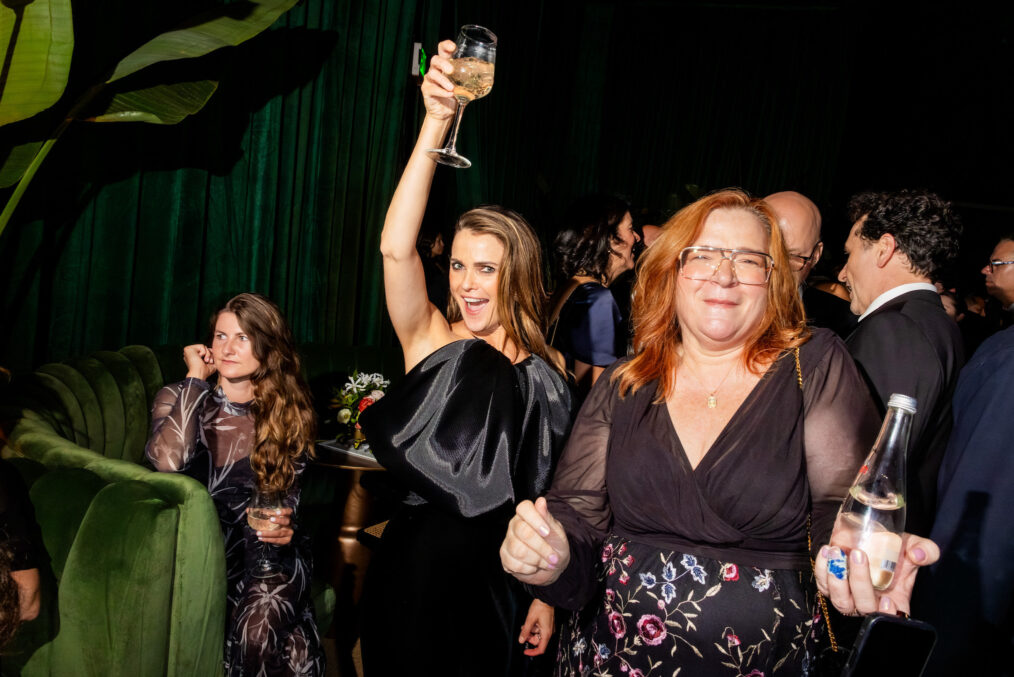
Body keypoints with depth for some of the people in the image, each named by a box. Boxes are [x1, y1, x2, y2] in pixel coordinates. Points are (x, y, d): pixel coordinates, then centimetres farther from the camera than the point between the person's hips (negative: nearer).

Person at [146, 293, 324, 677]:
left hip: (266, 546, 0)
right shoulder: (179, 398, 3)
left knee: (259, 626, -30)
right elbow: (169, 461, -19)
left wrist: (285, 524, -12)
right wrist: (195, 377, -10)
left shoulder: (289, 415, 6)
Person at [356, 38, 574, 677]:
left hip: (502, 572, 2)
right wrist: (436, 123, -31)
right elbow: (396, 247, -23)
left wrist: (546, 593, 1)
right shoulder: (430, 339, -6)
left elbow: (550, 486, 2)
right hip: (419, 558, -1)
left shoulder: (547, 365, -1)